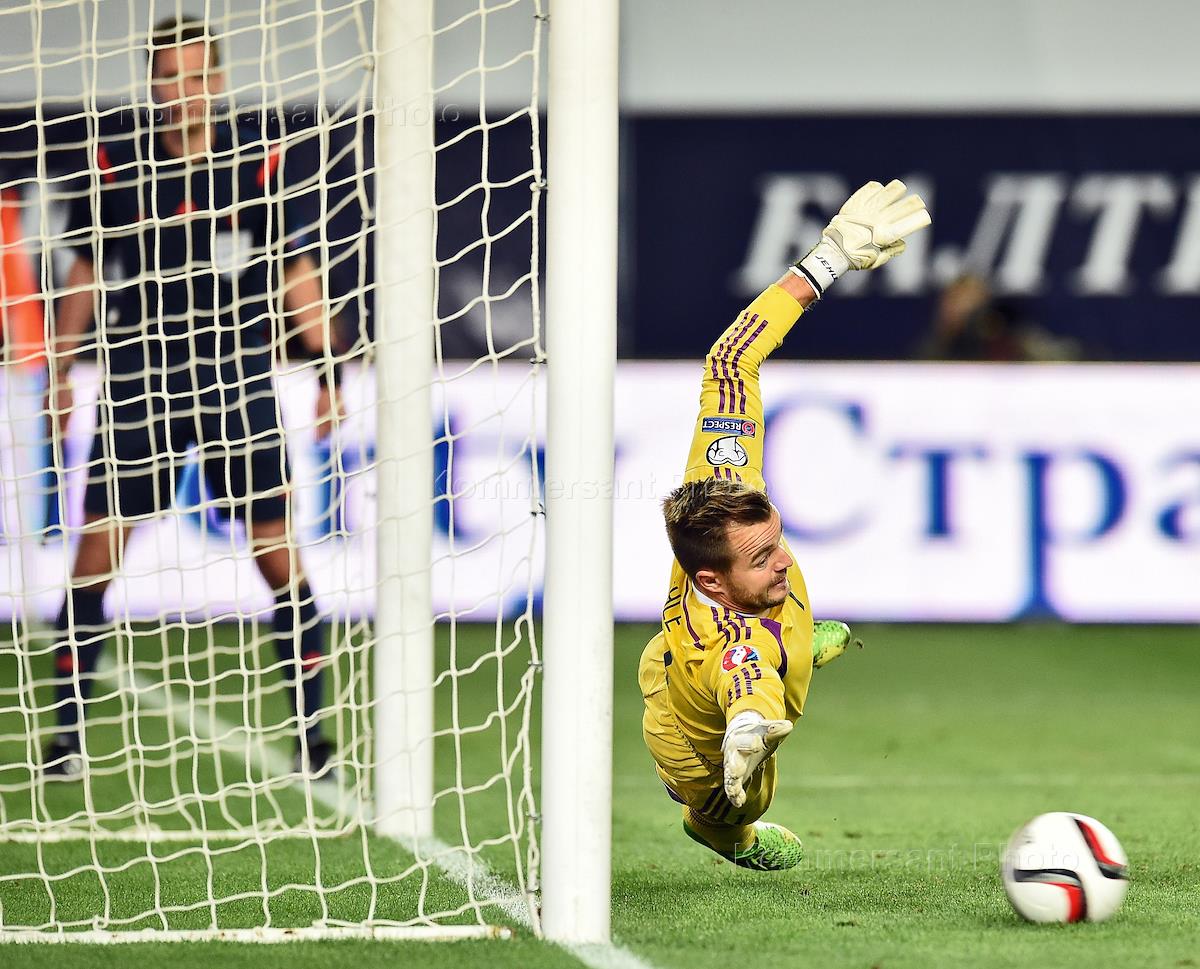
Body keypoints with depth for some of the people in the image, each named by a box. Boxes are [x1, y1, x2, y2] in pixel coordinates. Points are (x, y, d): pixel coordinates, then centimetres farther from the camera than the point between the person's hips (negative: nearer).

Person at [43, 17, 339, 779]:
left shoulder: (259, 163, -1)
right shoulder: (115, 167, 2)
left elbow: (298, 275, 4)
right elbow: (86, 275, 12)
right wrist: (61, 370, 10)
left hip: (238, 382, -1)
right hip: (139, 381, 1)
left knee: (279, 556, -2)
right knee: (95, 555, -4)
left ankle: (313, 734, 7)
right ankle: (71, 733, 3)